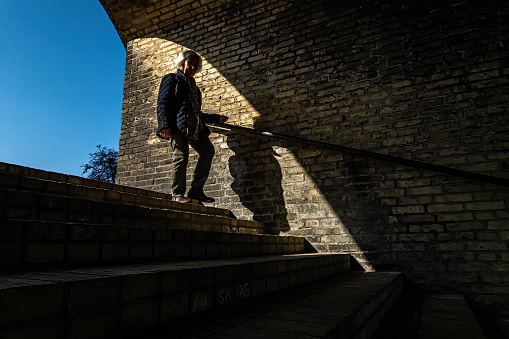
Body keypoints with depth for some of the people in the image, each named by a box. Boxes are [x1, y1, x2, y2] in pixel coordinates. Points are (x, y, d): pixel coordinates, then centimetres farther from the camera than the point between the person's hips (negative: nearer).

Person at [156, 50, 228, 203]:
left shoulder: (193, 85, 32)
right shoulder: (171, 79, 12)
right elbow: (162, 103, -1)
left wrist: (217, 118, 28)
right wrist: (164, 125, -15)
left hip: (195, 127, 7)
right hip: (178, 124, -7)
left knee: (208, 150, -7)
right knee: (181, 156, -14)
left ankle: (196, 190, -3)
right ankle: (177, 194, -6)